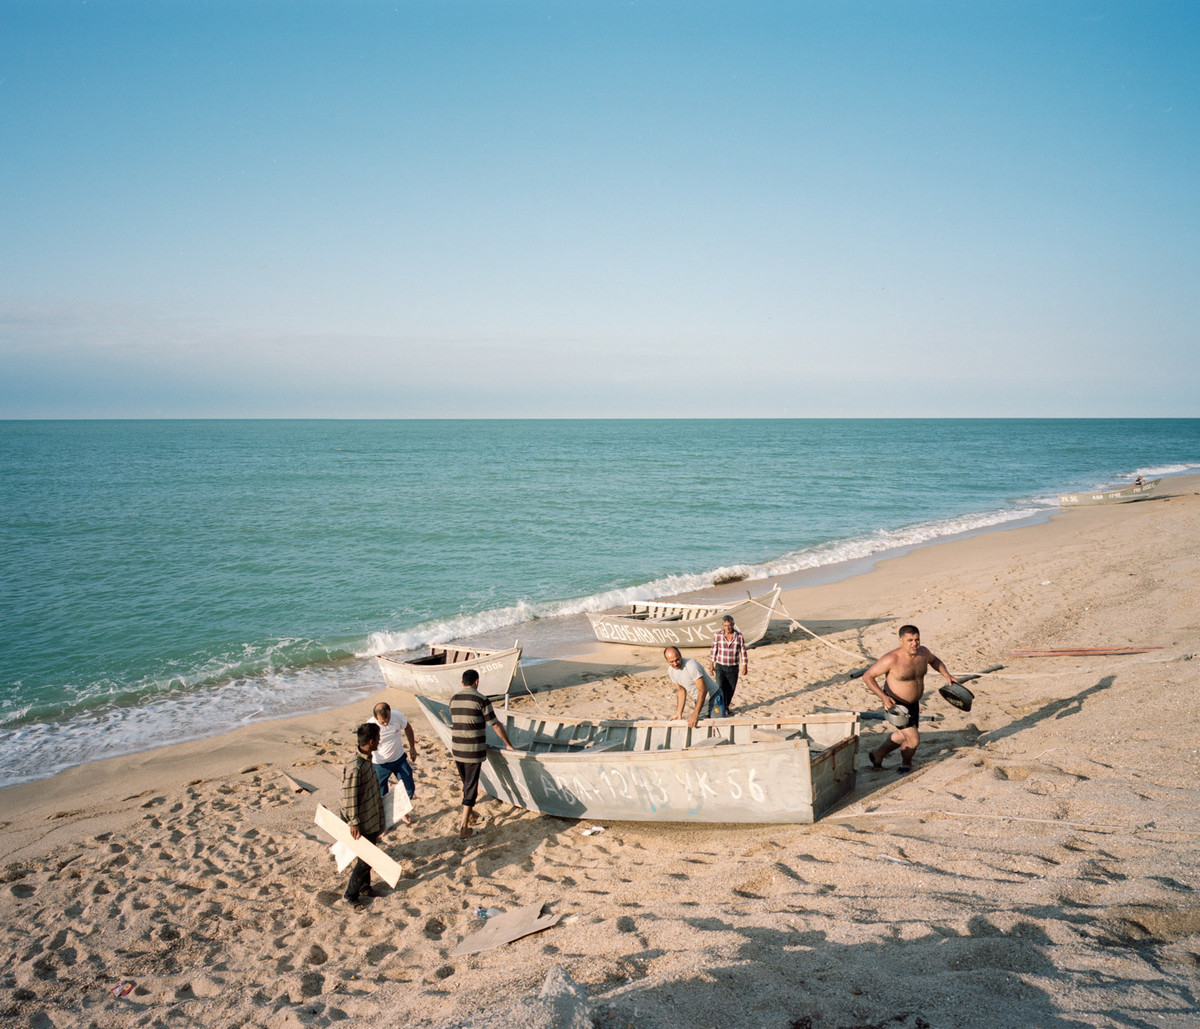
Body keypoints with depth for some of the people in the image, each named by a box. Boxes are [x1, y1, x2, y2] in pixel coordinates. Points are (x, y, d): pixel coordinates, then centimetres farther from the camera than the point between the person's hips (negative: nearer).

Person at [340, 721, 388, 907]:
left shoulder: (368, 759, 1)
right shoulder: (354, 767, -29)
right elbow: (349, 798, -24)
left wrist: (380, 800, 25)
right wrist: (354, 823, -19)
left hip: (372, 818, 9)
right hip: (362, 822, -9)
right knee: (365, 859, 0)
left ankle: (364, 886, 36)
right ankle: (351, 894, 14)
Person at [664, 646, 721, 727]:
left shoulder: (691, 666, -28)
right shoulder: (670, 671, -5)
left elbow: (702, 691, -28)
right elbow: (681, 690, 8)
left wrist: (695, 715, -30)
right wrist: (679, 713, 1)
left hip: (712, 698, -6)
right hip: (699, 701, 6)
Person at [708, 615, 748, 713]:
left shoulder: (739, 636, -4)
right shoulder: (718, 636, -3)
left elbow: (743, 652, 1)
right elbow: (714, 651, 5)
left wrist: (745, 667, -1)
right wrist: (711, 665, 6)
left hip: (733, 668, 1)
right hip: (720, 667, -1)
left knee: (730, 690, 6)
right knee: (720, 689, -11)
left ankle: (726, 707, 26)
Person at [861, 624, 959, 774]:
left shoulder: (923, 652, -9)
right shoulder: (892, 659, -29)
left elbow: (934, 660, 17)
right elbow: (867, 676, -24)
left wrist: (947, 675, 3)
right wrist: (883, 697, -33)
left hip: (913, 704, 8)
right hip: (895, 705, -8)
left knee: (903, 735, 26)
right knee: (914, 740, -10)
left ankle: (877, 754, 49)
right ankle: (906, 763, 23)